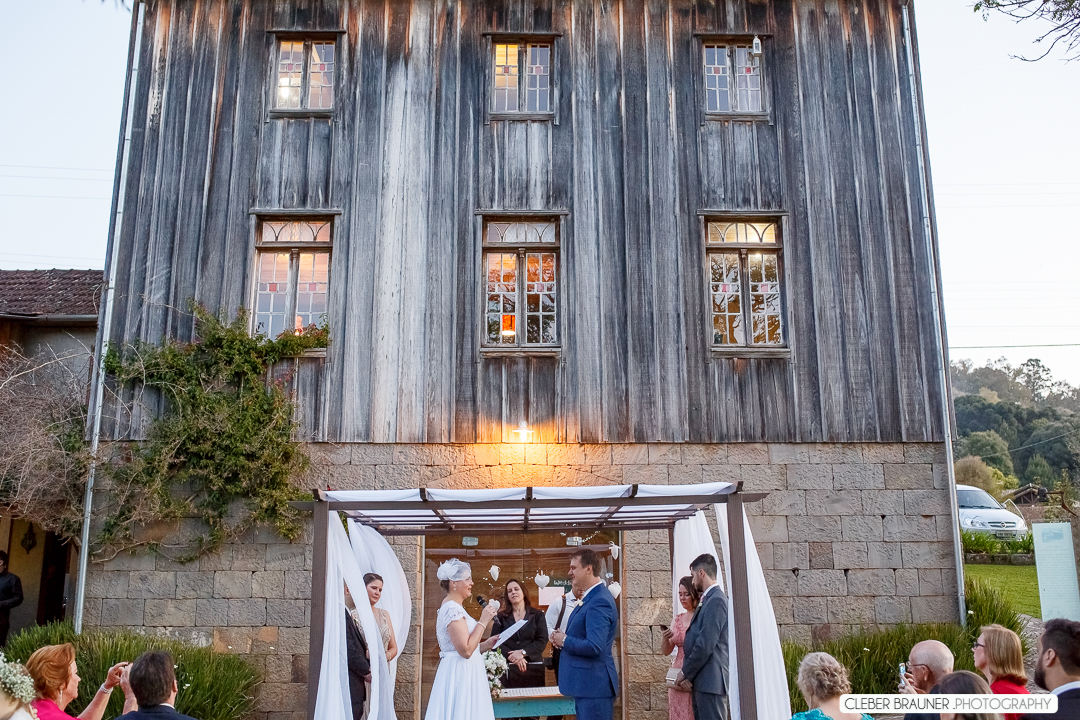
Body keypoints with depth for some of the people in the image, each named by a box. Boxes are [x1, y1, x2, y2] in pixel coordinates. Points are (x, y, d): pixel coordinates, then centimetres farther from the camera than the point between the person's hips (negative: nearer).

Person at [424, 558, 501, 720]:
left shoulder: (454, 607, 14)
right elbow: (465, 650, -23)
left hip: (465, 674, 10)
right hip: (460, 675, -10)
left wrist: (487, 644, 8)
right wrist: (483, 621, -17)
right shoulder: (453, 609, -17)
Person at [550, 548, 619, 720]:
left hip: (594, 685, -10)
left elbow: (594, 646, -28)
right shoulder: (588, 598, 13)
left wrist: (564, 640, -13)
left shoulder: (599, 602, -20)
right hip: (586, 684, 10)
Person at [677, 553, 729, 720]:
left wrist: (686, 673, -7)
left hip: (710, 682, -9)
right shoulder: (709, 600, 15)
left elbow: (706, 645, -18)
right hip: (701, 682, 9)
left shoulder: (716, 600, -14)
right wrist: (688, 675, 4)